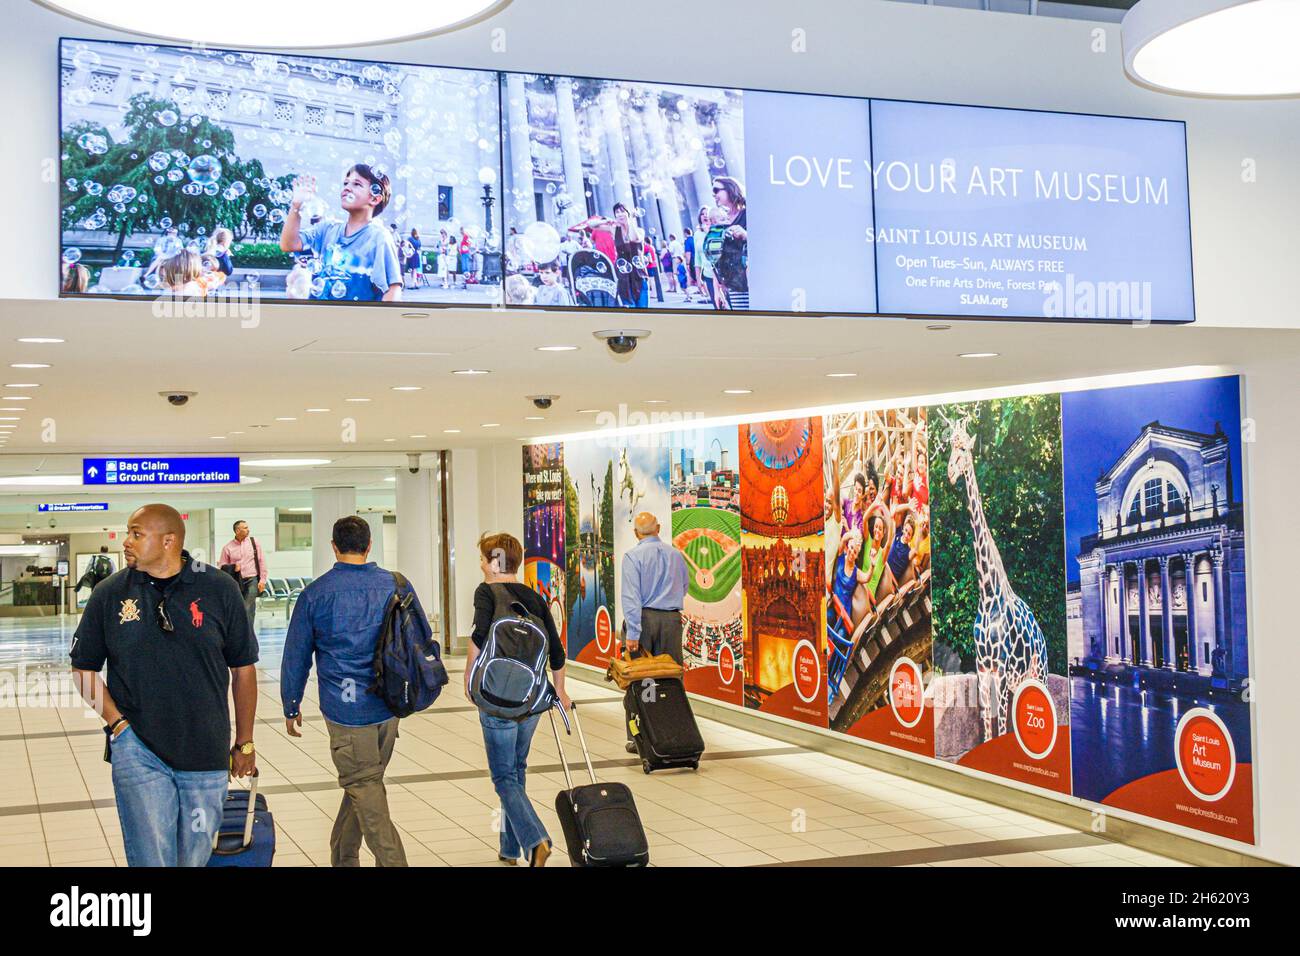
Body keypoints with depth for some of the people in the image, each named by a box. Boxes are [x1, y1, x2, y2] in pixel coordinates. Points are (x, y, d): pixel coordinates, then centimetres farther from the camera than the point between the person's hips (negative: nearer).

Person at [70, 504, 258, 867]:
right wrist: (117, 722, -4)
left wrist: (245, 744, 7)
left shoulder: (219, 589, -2)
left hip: (206, 753, 1)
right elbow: (84, 668, 9)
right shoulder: (109, 594, 0)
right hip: (137, 752, 0)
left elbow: (243, 669, 5)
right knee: (151, 857, -4)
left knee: (195, 857, 12)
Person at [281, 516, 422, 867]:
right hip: (390, 705, 4)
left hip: (346, 709, -4)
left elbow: (296, 656, 2)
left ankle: (392, 861, -5)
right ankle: (343, 857, 30)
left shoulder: (315, 594, -3)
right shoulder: (397, 586, 3)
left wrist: (291, 707, 13)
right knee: (366, 782, 16)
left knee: (363, 786, 2)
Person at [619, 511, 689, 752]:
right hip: (672, 619, 4)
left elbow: (631, 597, -13)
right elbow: (684, 587, 20)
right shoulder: (676, 554, 8)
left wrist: (632, 633, -15)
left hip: (644, 618, -3)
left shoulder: (633, 556, -7)